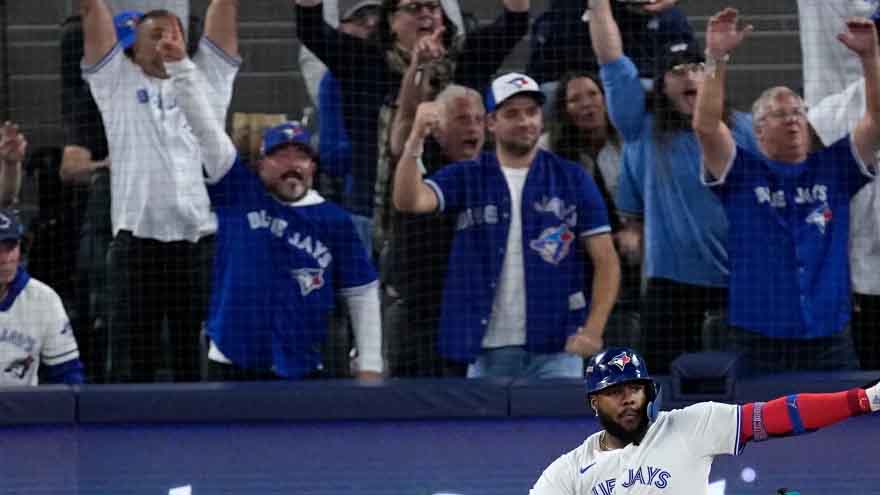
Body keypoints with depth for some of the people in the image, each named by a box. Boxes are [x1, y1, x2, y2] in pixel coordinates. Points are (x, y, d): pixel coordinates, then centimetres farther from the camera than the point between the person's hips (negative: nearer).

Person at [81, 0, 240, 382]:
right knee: (135, 357, 0)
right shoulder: (117, 82, 13)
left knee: (195, 361, 4)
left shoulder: (206, 77, 17)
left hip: (199, 239, 1)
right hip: (137, 238, -1)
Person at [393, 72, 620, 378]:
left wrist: (592, 331, -10)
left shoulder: (572, 180, 4)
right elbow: (409, 201, -10)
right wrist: (416, 140, -25)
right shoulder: (465, 179, 7)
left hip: (556, 350, -2)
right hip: (487, 351, 2)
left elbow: (606, 263, 3)